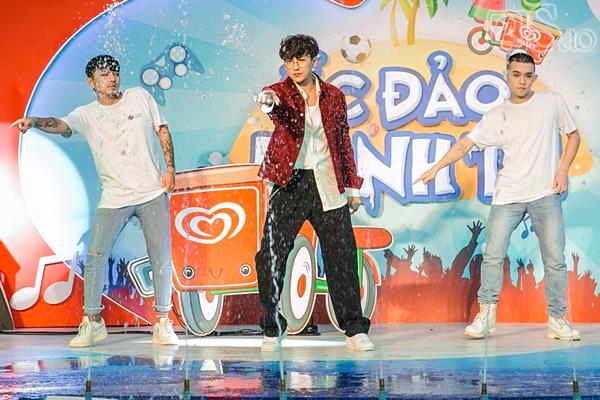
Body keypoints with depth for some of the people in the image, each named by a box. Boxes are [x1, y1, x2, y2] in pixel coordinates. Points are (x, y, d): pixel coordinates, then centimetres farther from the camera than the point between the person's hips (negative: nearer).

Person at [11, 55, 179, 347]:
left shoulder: (140, 96, 6)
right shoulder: (86, 115, 1)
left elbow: (162, 130, 10)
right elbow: (61, 125, -18)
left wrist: (170, 168, 0)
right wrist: (34, 122, -41)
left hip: (153, 193, 1)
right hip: (114, 199, 0)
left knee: (161, 259, 1)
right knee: (94, 258, -8)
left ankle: (162, 323, 12)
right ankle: (92, 322, 5)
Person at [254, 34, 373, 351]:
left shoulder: (333, 97, 9)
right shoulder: (280, 92, 0)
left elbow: (344, 142, 14)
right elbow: (275, 106, -25)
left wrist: (352, 186, 12)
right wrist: (268, 102, -50)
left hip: (328, 185, 2)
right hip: (289, 182, -2)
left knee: (342, 256, 1)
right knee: (271, 256, -4)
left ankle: (355, 329, 10)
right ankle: (273, 330, 9)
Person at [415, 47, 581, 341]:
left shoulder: (552, 102, 5)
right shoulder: (497, 116, 4)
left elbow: (573, 135, 13)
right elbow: (466, 143, 0)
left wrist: (563, 169, 0)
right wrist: (436, 168, -9)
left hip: (546, 195, 0)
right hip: (508, 196, 0)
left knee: (555, 259, 0)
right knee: (493, 255, -5)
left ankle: (558, 319, 10)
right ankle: (485, 314, 5)